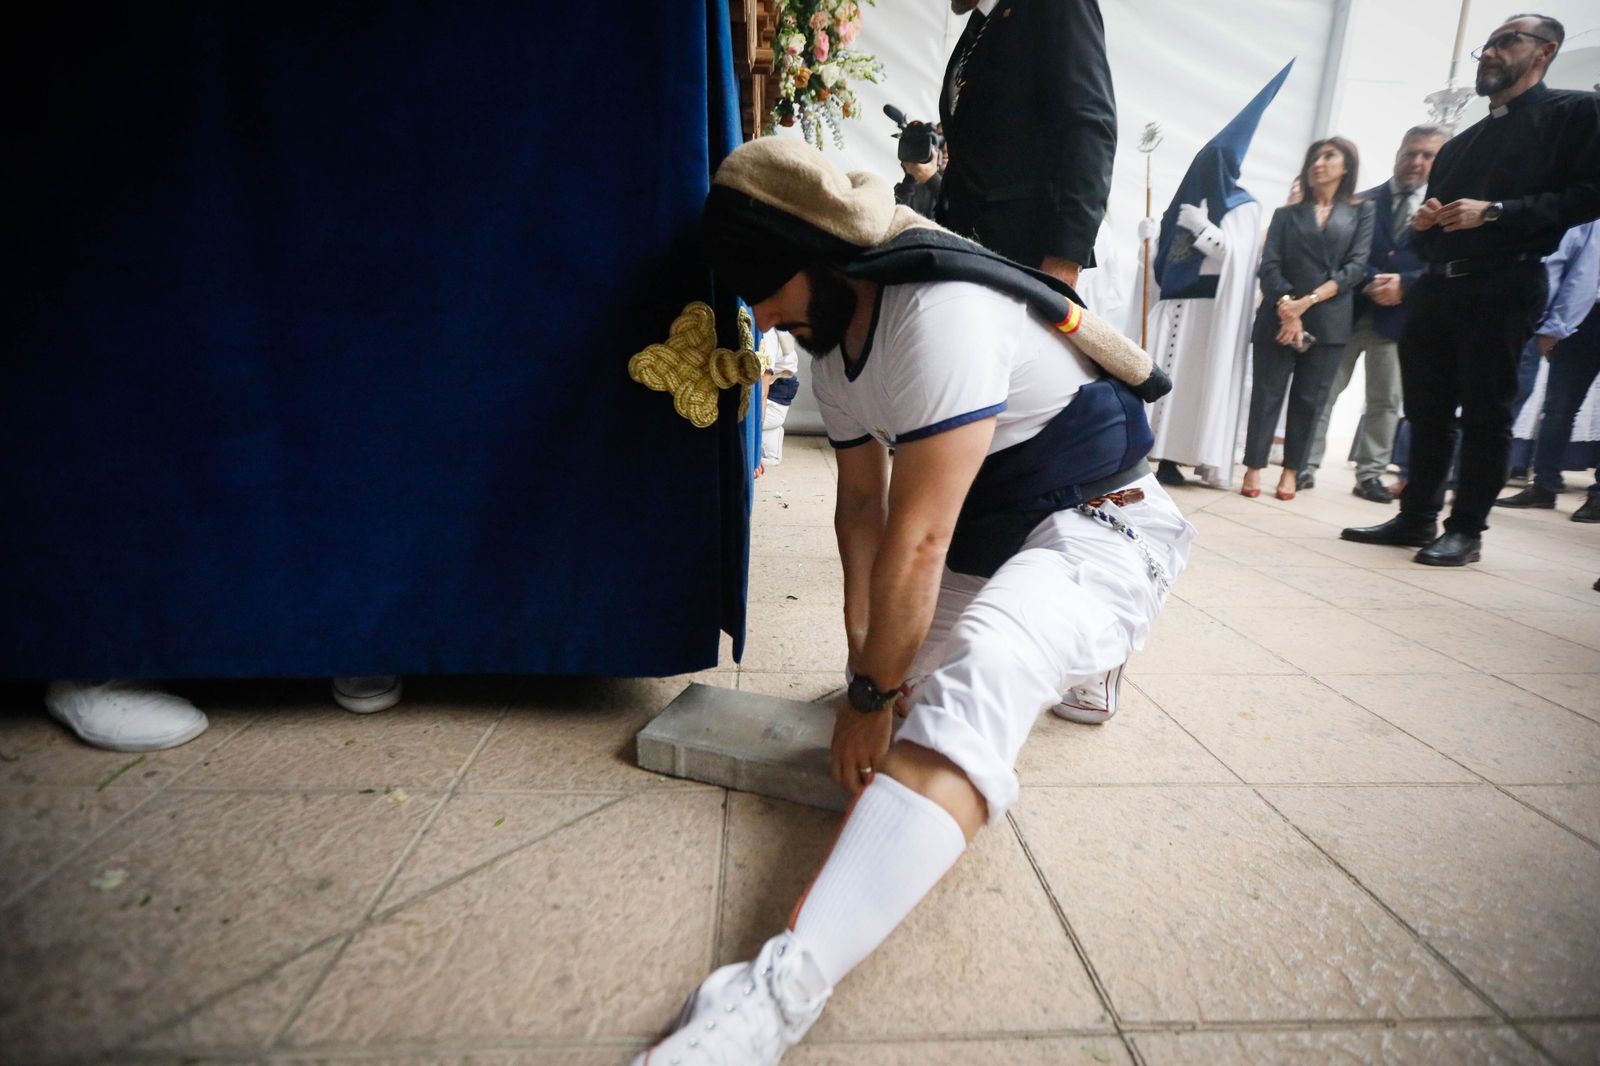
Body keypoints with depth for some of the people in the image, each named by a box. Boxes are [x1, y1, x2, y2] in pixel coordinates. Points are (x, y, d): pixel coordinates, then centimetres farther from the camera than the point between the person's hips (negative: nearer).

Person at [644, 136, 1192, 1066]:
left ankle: (783, 989, -44)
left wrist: (872, 696, -20)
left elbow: (917, 536, -28)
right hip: (984, 535, 9)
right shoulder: (830, 345, 3)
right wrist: (864, 648, -4)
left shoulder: (940, 311, -26)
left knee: (974, 675, -36)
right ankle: (1073, 661, 34)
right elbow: (861, 503, 4)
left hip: (1103, 525, -9)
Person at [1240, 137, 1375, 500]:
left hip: (1329, 322, 0)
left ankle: (1291, 471, 7)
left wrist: (1308, 301, -14)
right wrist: (1286, 307, -15)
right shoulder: (1286, 213, 13)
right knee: (1267, 392, -4)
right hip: (1279, 318, 0)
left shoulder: (1362, 211, 12)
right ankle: (1254, 467, -1)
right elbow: (1270, 266, 1)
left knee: (1309, 398, 2)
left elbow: (1355, 266, 0)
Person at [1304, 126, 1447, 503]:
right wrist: (1371, 284, -16)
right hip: (1349, 310, -1)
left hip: (1399, 315, 1)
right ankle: (1305, 464, 5)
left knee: (1385, 400, 5)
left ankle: (1370, 473, 13)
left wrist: (1404, 285, -17)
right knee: (1322, 391, -1)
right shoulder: (1363, 201, 6)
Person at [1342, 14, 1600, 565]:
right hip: (1436, 288, 6)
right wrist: (1425, 222, 5)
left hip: (1502, 288, -6)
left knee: (1485, 414, -4)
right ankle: (1417, 517, 12)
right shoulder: (1461, 143, 25)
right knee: (1427, 411, 5)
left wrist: (1495, 212, -17)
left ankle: (1466, 530, 1)